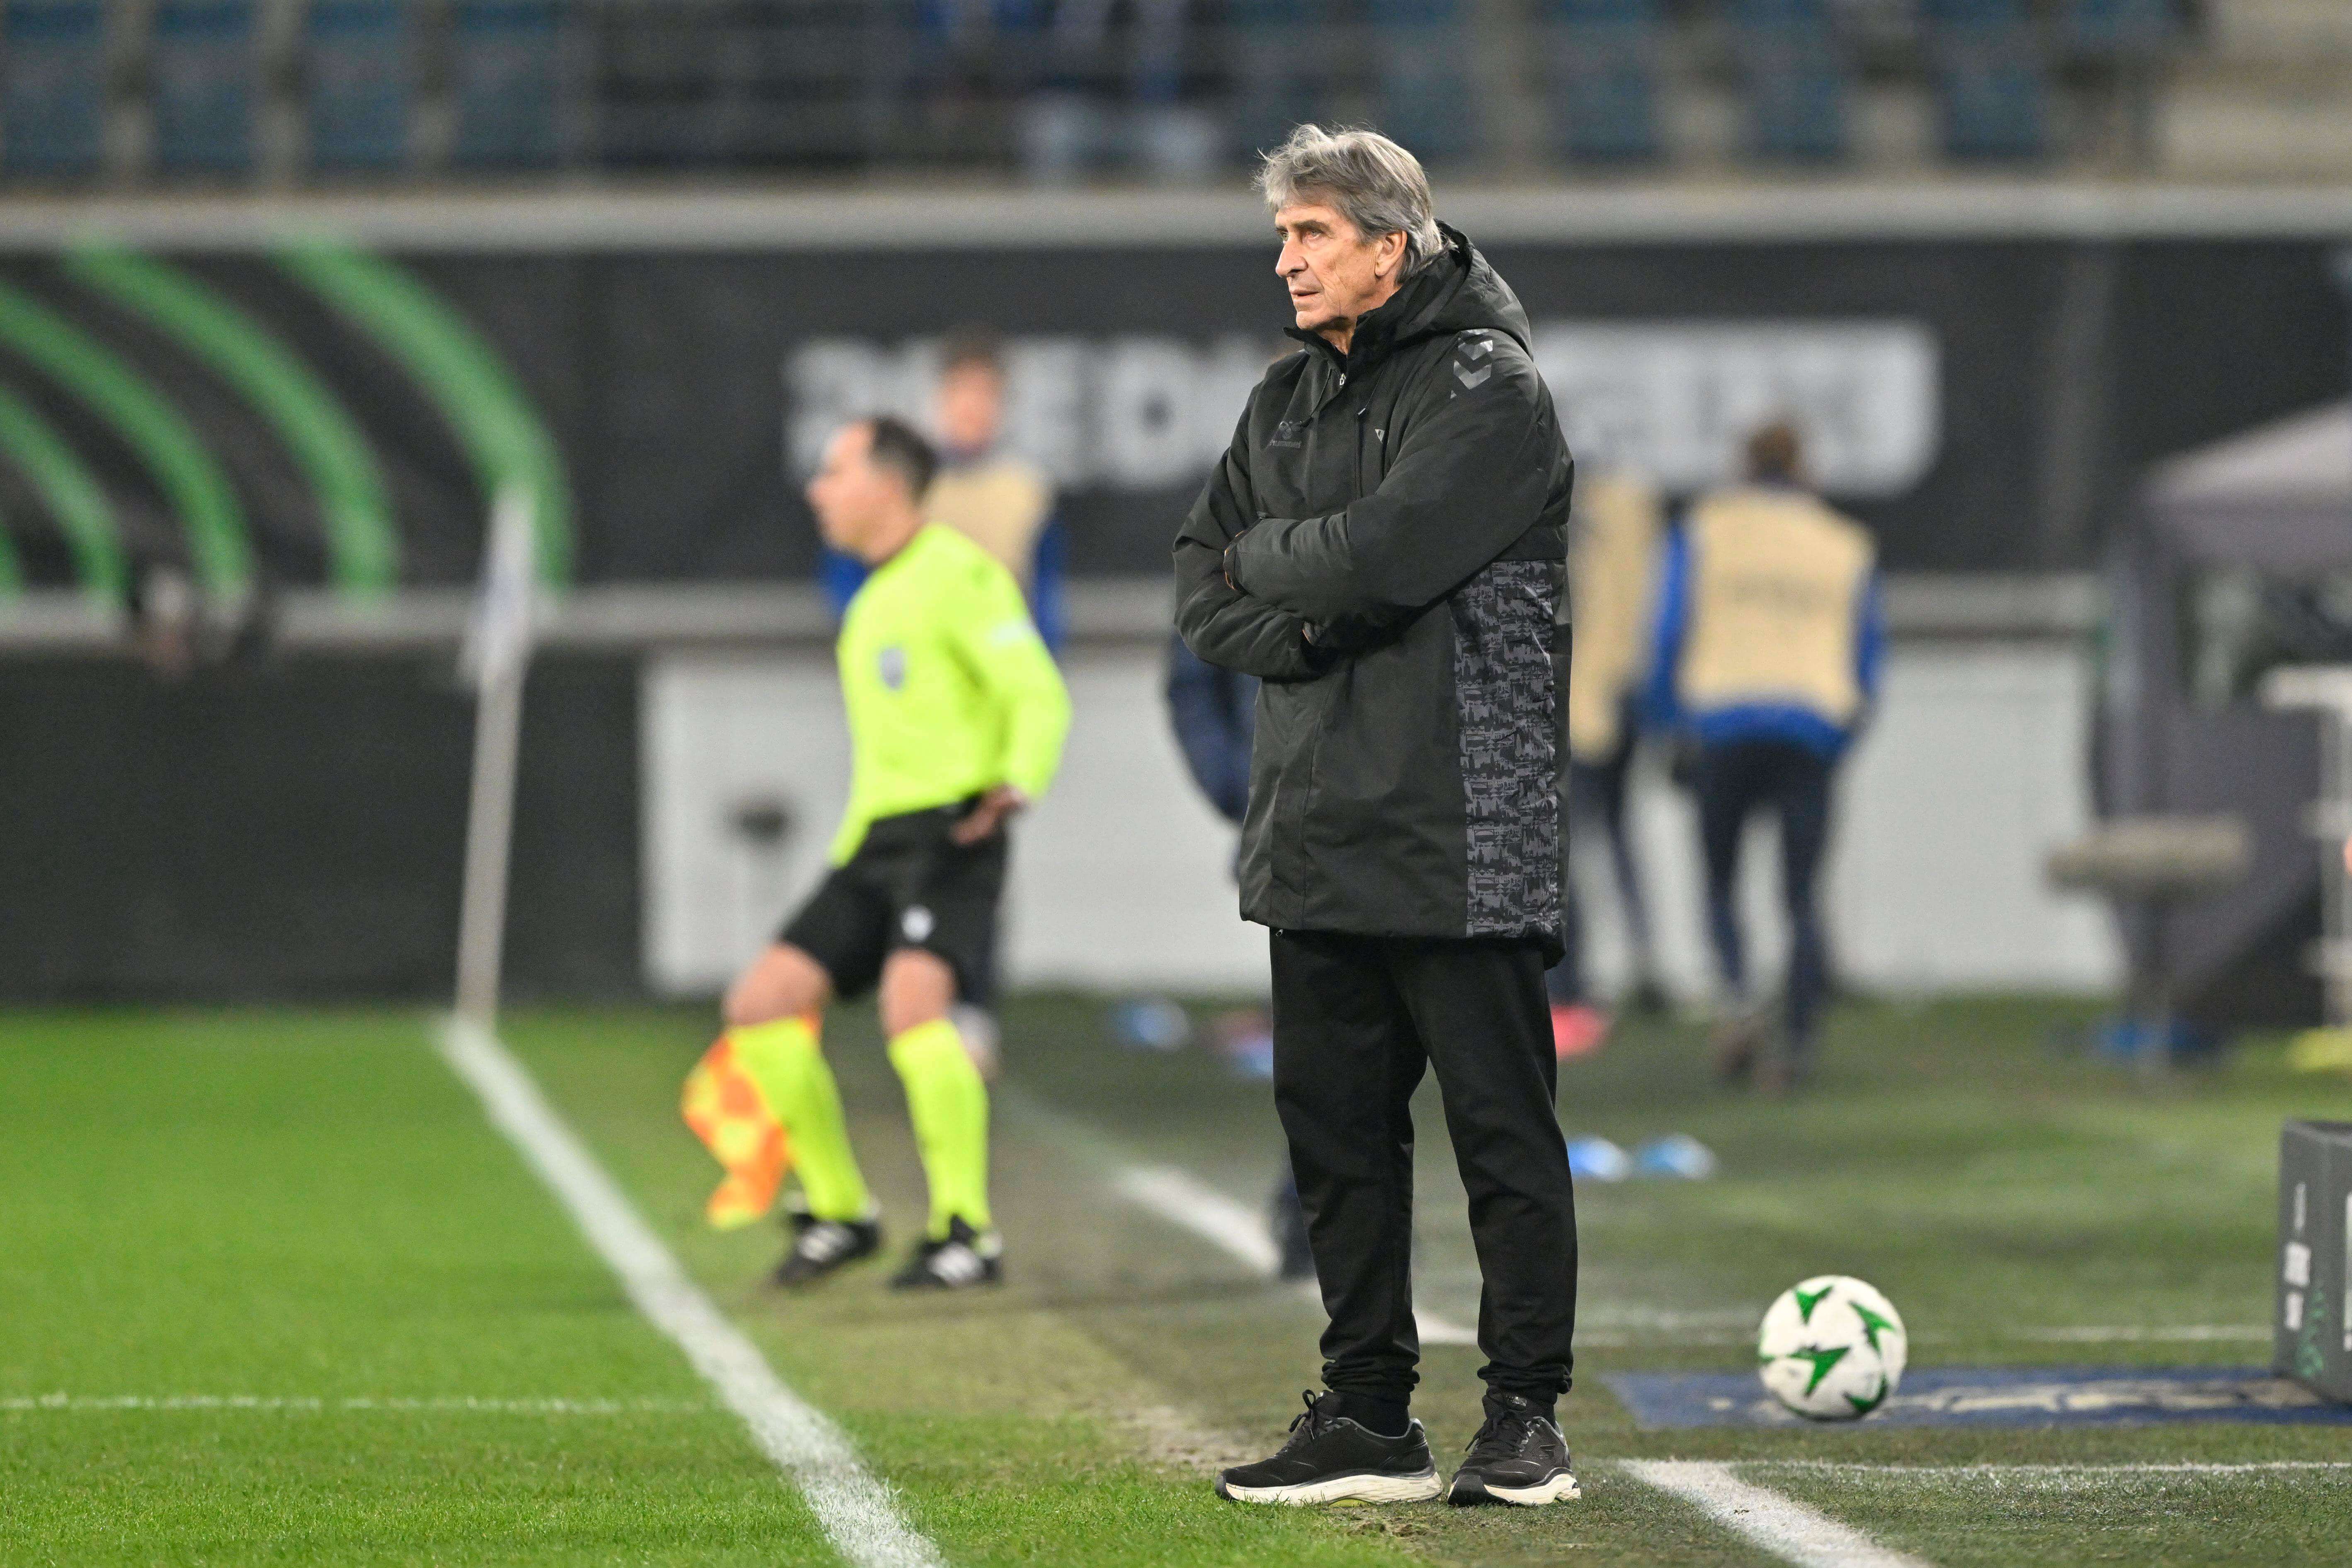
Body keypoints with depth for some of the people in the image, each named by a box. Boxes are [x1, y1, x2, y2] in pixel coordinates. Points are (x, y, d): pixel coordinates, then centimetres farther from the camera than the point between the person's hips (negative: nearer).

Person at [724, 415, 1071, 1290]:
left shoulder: (958, 575, -6)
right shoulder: (874, 602, 22)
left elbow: (1040, 698, -14)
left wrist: (1016, 786, -32)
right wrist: (847, 852, 29)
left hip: (952, 838, -9)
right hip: (876, 843, 9)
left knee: (912, 1005, -29)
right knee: (761, 1006, 0)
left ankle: (967, 1234, -21)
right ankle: (839, 1212, 12)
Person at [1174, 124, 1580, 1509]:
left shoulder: (1488, 390, -8)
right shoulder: (1289, 400, 16)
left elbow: (1382, 553, -20)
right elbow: (1205, 592, 13)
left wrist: (1267, 560, -2)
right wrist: (1307, 627, -7)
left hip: (1462, 837, -8)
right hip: (1317, 831, 8)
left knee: (1502, 1130, -3)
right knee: (1335, 1125, 9)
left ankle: (1528, 1417, 2)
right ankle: (1369, 1419, 16)